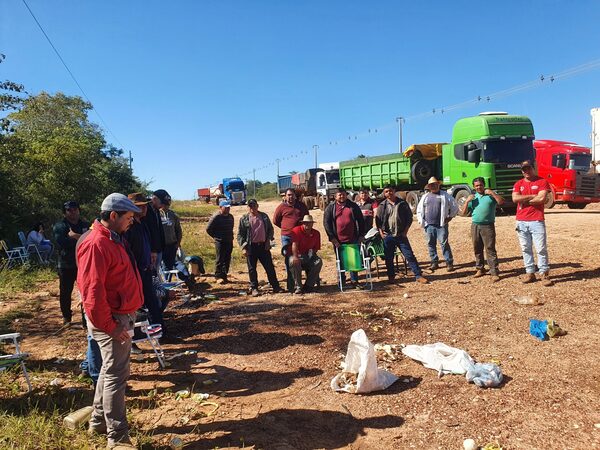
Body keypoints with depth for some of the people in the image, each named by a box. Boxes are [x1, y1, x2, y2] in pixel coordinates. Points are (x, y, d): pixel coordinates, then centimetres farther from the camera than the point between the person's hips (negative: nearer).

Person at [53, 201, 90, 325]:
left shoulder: (86, 225, 8)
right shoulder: (59, 226, -1)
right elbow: (63, 242, -19)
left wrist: (75, 236, -14)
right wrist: (82, 238, -14)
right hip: (66, 265, -1)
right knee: (65, 292, 9)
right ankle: (66, 317, 24)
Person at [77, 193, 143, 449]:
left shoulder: (115, 240, 11)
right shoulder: (97, 245, -21)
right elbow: (93, 292, -25)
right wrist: (109, 326, -21)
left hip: (123, 316, 10)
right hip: (112, 320, -10)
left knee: (110, 370, 20)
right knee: (115, 376, -1)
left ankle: (99, 421, 36)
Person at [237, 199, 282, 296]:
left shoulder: (264, 216, 9)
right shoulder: (244, 219, 2)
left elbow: (270, 229, 15)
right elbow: (240, 234, 1)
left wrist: (268, 240, 2)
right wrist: (243, 247, -7)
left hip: (263, 245, 2)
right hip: (251, 246, -1)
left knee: (269, 267, 4)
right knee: (252, 268, 3)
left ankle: (275, 286, 12)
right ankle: (254, 288, 14)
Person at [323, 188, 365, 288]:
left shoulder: (353, 206, 8)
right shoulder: (330, 208, 4)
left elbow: (360, 220, 10)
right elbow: (326, 223, -1)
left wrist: (361, 235, 3)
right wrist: (332, 237, -8)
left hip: (352, 239, 1)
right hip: (338, 240, -1)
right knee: (340, 262, 8)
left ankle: (354, 280, 13)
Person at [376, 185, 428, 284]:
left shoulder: (403, 204, 2)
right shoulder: (382, 206, 4)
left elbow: (409, 218, 4)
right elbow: (377, 220, 6)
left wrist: (405, 231, -3)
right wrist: (381, 232, -4)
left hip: (401, 235, -1)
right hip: (387, 236, 1)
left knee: (410, 256, -1)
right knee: (388, 258, 7)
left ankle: (418, 275, 4)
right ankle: (391, 277, 21)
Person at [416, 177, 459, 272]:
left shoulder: (445, 195, 6)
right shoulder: (425, 197, 14)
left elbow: (454, 207, 8)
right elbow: (419, 210, 18)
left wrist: (450, 217, 1)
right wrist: (421, 221, 8)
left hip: (441, 225, -3)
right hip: (429, 225, 3)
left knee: (444, 244, -7)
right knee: (431, 244, 5)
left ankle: (449, 263, 0)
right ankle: (434, 263, 15)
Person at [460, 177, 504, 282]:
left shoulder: (490, 195, 5)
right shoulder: (472, 197, 14)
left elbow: (501, 202, -13)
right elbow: (463, 213, 9)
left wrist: (492, 193, -14)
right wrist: (467, 201, -4)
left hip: (488, 226, -4)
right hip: (475, 226, 4)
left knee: (490, 249, -7)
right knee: (477, 249, 10)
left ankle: (494, 272, -6)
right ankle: (480, 269, 22)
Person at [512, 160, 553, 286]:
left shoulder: (542, 182, 2)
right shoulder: (518, 184, 12)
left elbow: (541, 198, -13)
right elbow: (515, 198, -5)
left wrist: (524, 200, -5)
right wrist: (533, 196, -8)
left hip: (537, 221, -3)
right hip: (521, 222, 4)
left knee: (541, 249, -3)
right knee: (526, 249, 7)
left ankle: (544, 274, 3)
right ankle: (530, 273, 14)